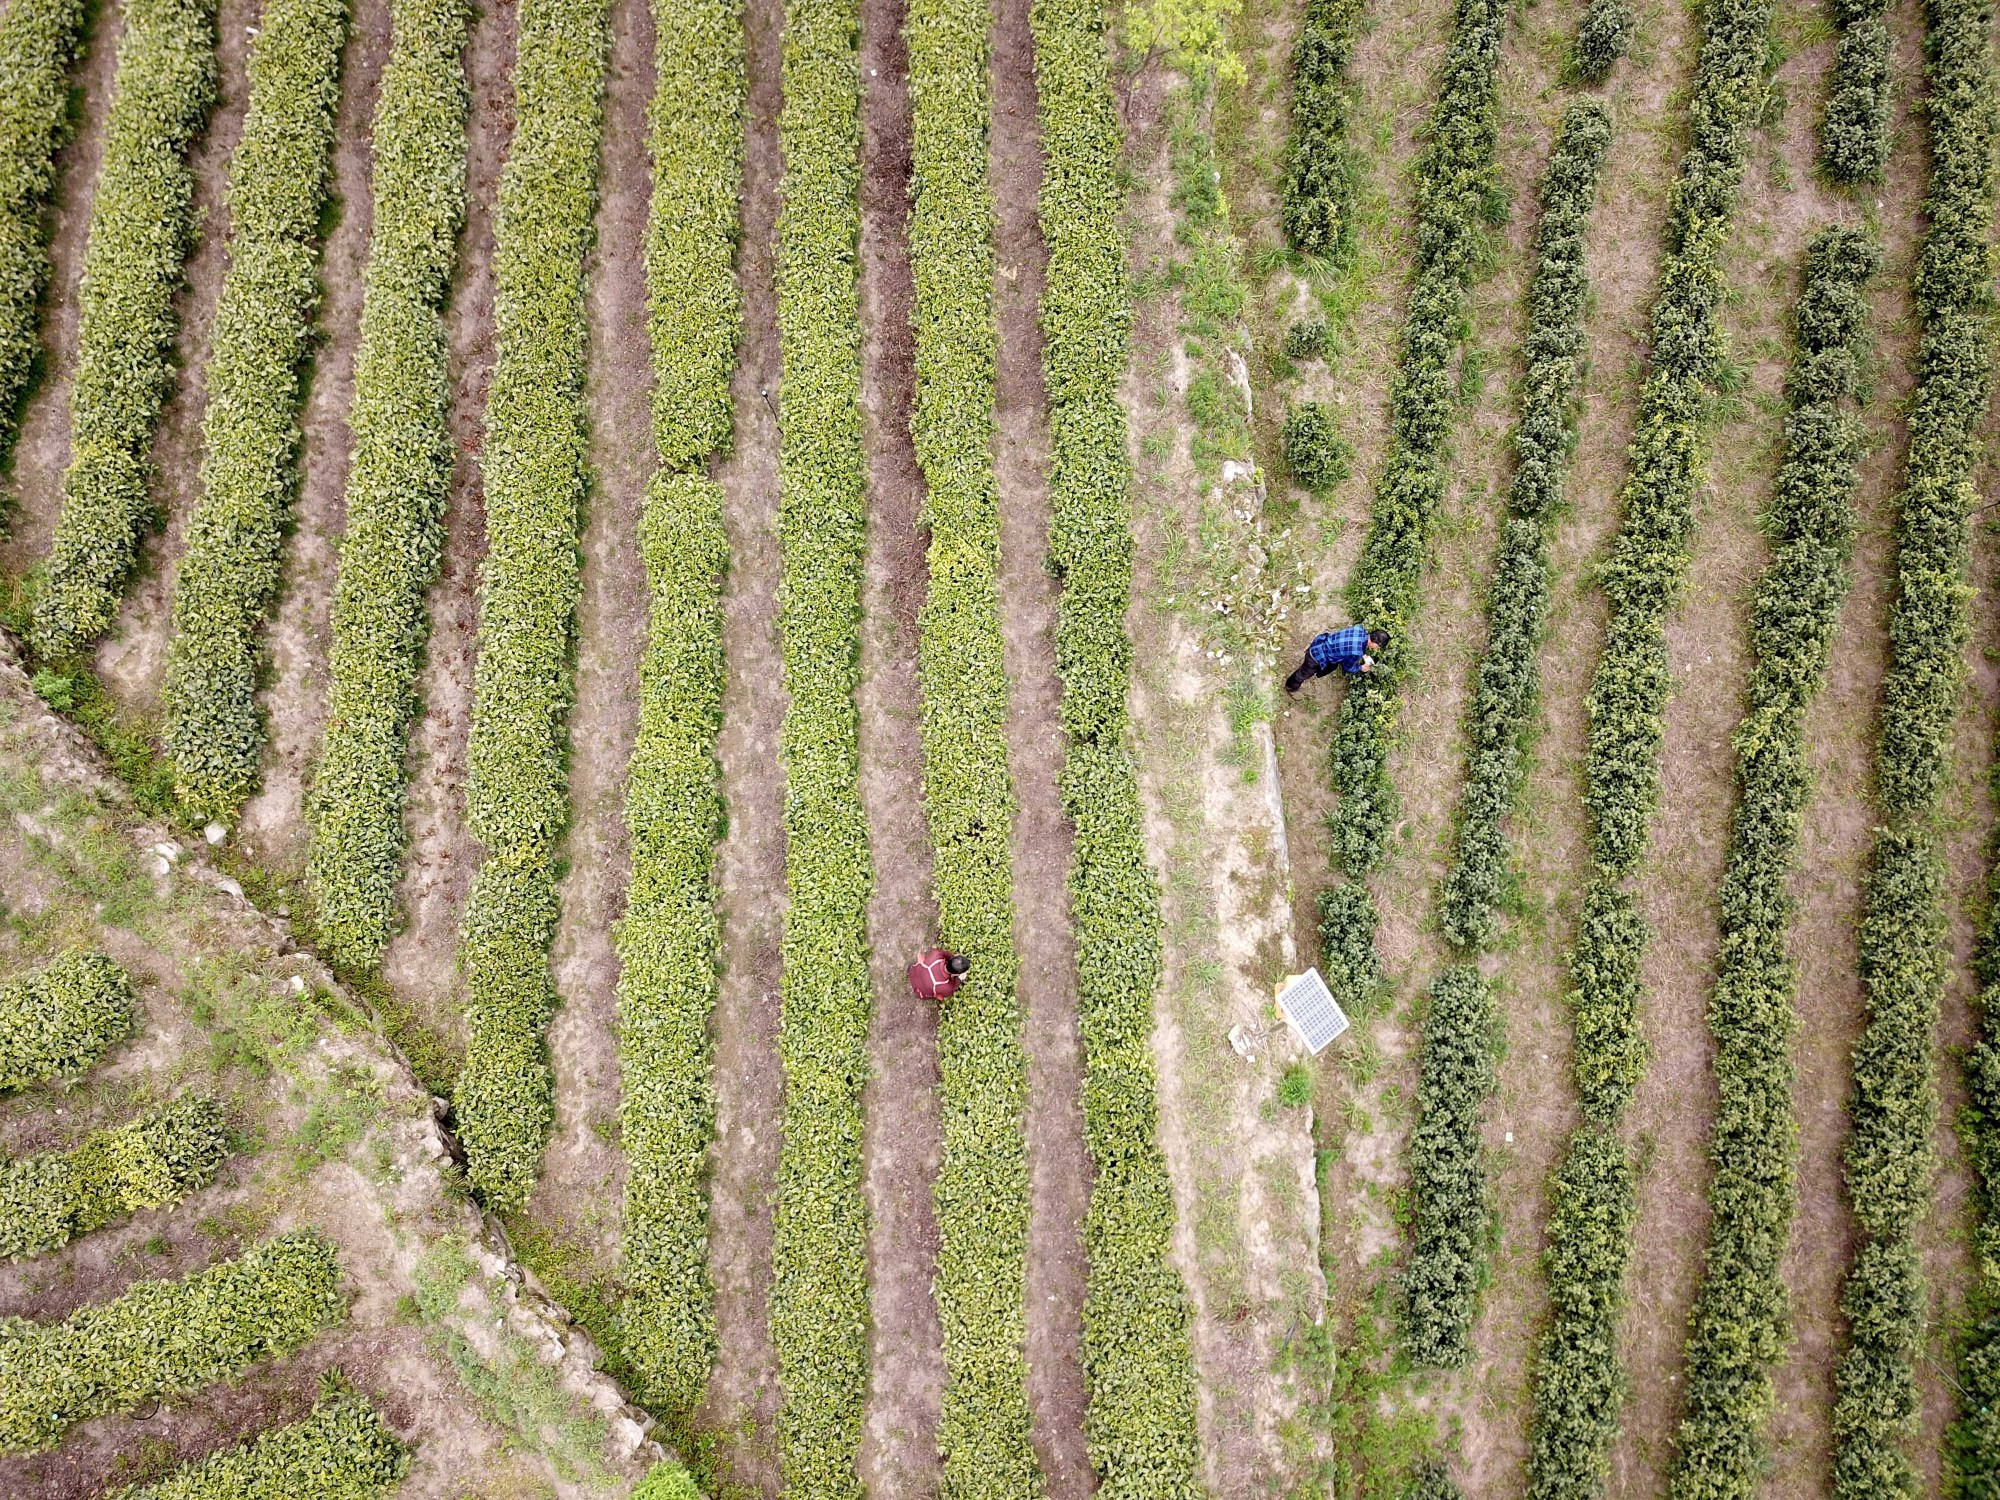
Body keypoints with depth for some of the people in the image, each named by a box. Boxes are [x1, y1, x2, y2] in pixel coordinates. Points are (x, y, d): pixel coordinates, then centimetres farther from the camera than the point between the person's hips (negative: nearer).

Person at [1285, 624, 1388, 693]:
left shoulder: (1361, 629, -13)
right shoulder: (1356, 653, -34)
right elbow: (1348, 667, -10)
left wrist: (1363, 655, 12)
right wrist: (1361, 668, 7)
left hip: (1321, 641, 7)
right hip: (1317, 656, -7)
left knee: (1332, 666, 34)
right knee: (1304, 673, 23)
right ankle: (1290, 687, 51)